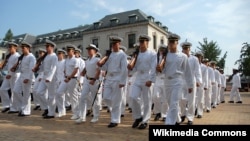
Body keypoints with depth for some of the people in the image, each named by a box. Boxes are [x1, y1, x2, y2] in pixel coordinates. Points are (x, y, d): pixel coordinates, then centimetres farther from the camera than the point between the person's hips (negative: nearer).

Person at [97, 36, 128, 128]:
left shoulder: (122, 55, -5)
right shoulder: (109, 55, 14)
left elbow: (124, 69, -11)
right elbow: (105, 68, 14)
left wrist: (122, 82, -16)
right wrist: (100, 65, -6)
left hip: (117, 79, -6)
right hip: (108, 79, 6)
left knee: (116, 101, 0)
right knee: (106, 97, 5)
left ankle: (115, 120, 12)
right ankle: (114, 110, 30)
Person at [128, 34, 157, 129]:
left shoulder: (152, 54, -2)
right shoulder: (137, 54, 13)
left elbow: (153, 68, -10)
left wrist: (150, 80, -18)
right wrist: (130, 68, -6)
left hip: (147, 79, -5)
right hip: (137, 78, 5)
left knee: (147, 100, 2)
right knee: (133, 97, -6)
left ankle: (145, 121, 15)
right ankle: (138, 117, 14)